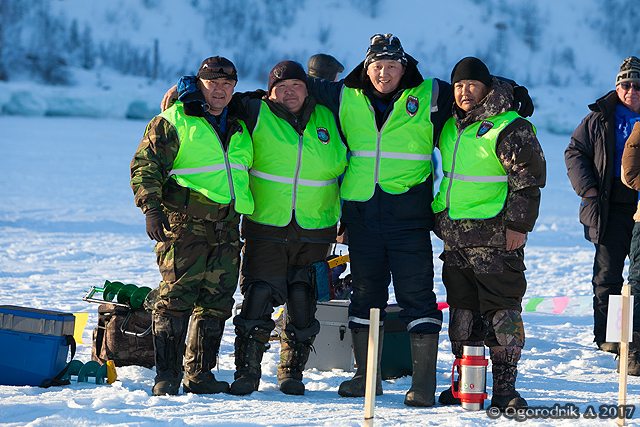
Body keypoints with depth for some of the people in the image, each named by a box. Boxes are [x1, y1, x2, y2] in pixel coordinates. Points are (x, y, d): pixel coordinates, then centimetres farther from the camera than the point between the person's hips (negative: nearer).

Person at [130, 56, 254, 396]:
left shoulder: (240, 126, 17)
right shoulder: (173, 122, -1)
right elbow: (145, 166, -5)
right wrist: (151, 207, -16)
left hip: (227, 228, 6)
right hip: (184, 224, -6)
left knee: (216, 302, 6)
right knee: (177, 298, -9)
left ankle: (200, 374, 13)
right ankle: (167, 375, -4)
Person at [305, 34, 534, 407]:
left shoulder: (430, 97, 2)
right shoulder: (345, 99, 10)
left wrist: (514, 94, 0)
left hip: (409, 217, -3)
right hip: (362, 216, 3)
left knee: (417, 297, -6)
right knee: (366, 295, 11)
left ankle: (424, 383, -4)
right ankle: (367, 377, 21)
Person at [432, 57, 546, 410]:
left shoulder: (509, 128, -9)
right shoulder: (450, 126, 13)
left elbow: (528, 178, -11)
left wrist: (518, 225, -14)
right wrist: (437, 214, 26)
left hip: (496, 236, -7)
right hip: (455, 236, 7)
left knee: (501, 311, -6)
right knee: (461, 310, 10)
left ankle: (504, 388, -2)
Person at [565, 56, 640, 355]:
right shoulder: (600, 119, 6)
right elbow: (575, 153, 10)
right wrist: (588, 189, -3)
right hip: (612, 207, 0)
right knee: (607, 273, -1)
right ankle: (606, 337, 5)